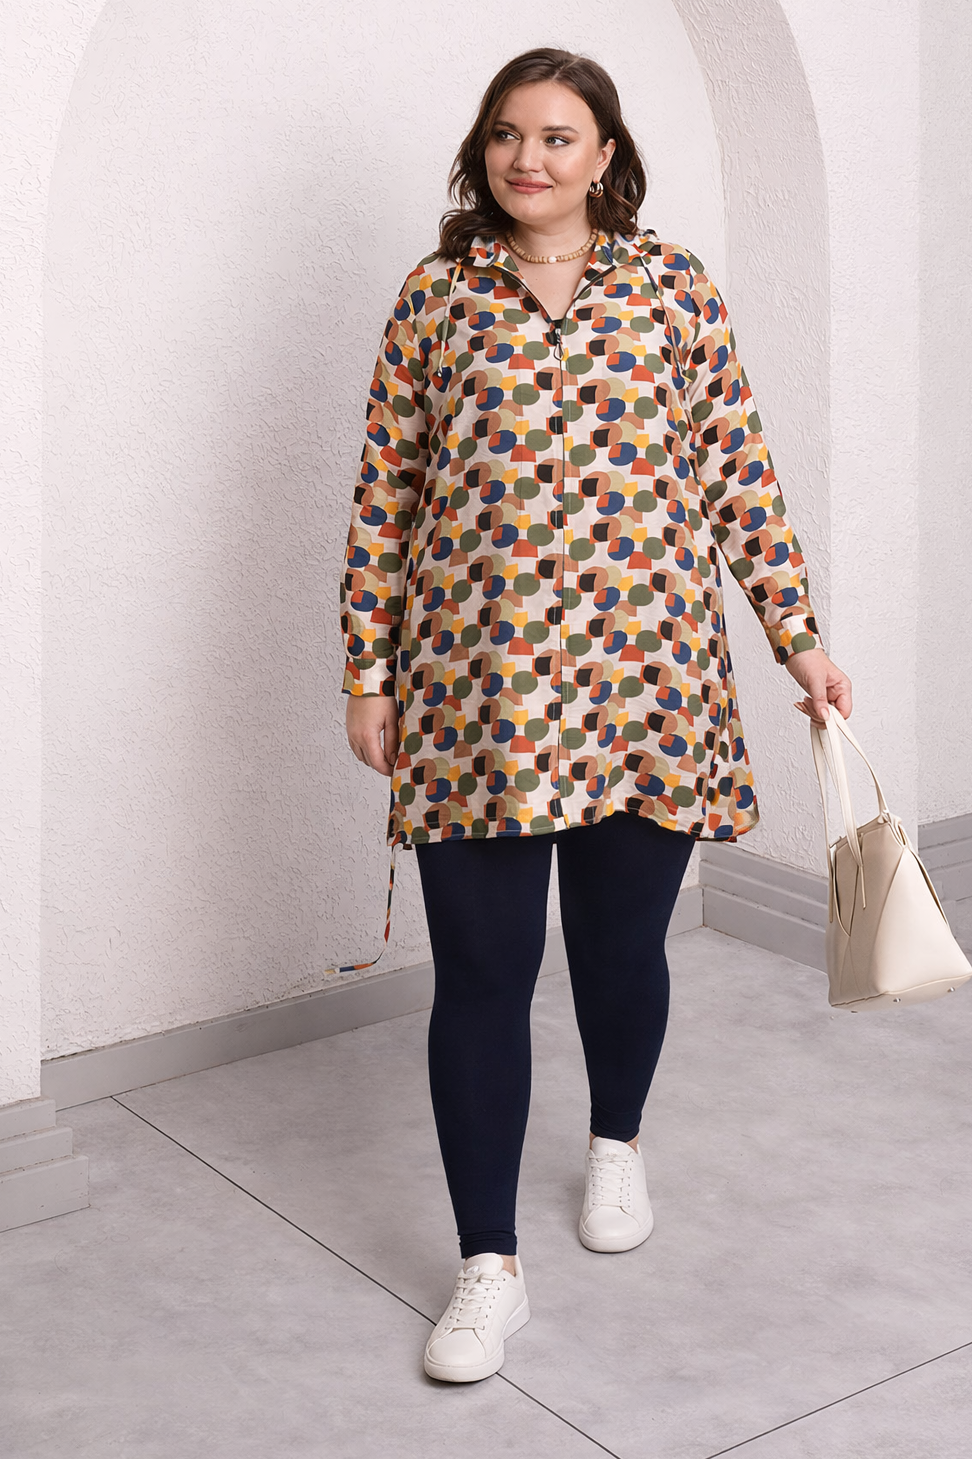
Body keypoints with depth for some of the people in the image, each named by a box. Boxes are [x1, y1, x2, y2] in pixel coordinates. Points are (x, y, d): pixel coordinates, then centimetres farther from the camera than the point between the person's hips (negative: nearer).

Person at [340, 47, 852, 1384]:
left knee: (622, 940, 13)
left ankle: (617, 1144, 43)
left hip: (645, 675, 1)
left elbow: (739, 476, 5)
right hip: (475, 691, 0)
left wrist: (800, 639, 2)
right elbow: (386, 494, 6)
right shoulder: (437, 296, 5)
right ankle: (490, 1266, 9)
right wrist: (367, 670, 3)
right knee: (481, 971, -1)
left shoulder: (675, 288, 4)